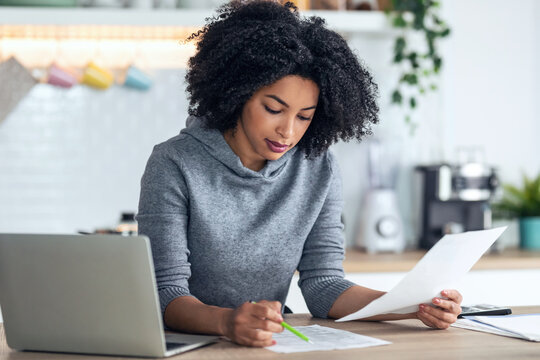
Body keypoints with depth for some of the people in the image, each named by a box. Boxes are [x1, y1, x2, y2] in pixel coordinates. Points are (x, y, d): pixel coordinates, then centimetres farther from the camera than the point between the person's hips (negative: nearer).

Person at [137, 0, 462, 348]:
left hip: (267, 346, 2)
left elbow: (323, 284, 1)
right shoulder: (174, 166, -11)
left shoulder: (319, 171, 2)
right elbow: (167, 295, -15)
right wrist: (226, 322, -36)